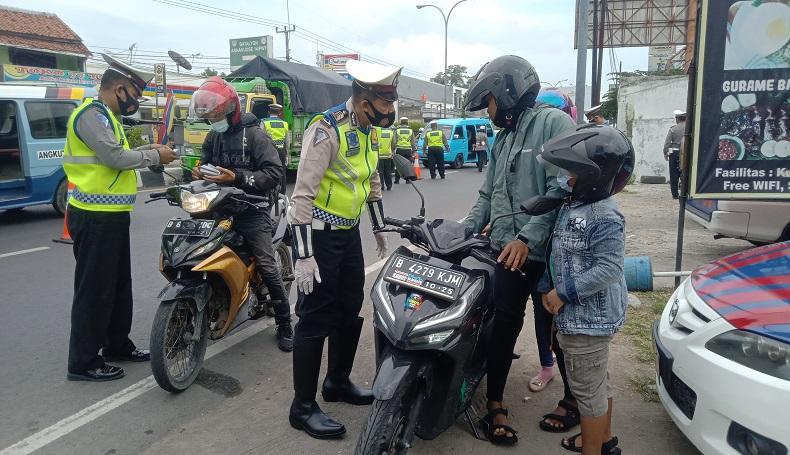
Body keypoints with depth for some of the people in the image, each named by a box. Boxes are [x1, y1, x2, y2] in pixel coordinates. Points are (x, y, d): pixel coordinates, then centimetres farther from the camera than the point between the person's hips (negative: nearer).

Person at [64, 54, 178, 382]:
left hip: (110, 215, 11)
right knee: (94, 290, -4)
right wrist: (155, 156, -12)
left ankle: (117, 345, 30)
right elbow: (115, 157, -24)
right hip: (95, 217, -11)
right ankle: (83, 362, 5)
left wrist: (146, 151, 7)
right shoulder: (92, 114, -14)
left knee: (119, 285, 18)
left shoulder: (105, 115, 19)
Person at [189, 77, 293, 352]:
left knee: (267, 269, -12)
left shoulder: (254, 134, -6)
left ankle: (284, 325, 0)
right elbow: (206, 163, 26)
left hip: (251, 210, -7)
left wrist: (238, 178, -24)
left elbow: (275, 171, -15)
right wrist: (199, 173, 0)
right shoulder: (212, 137, 17)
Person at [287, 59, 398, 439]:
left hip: (349, 231, 8)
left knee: (350, 310, 15)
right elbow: (303, 194, -22)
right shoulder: (327, 129, -20)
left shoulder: (369, 130, 7)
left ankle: (338, 382, 34)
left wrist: (380, 229, 24)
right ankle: (303, 407, 10)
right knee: (316, 318, -3)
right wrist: (303, 255, -25)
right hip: (318, 233, -8)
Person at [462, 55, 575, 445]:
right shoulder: (503, 138, 17)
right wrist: (463, 232, 9)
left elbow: (561, 190, -18)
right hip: (508, 250, 6)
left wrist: (527, 237, -23)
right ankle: (495, 404, 16)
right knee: (504, 323, 5)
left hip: (547, 251, -6)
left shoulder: (554, 123, -8)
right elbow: (488, 195, 19)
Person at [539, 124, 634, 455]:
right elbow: (566, 255, 18)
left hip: (587, 319, -10)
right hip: (586, 315, 10)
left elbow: (608, 270, -27)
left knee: (587, 389, 5)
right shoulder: (575, 203, 5)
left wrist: (564, 294, -22)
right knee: (598, 382, 24)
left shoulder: (604, 219, -24)